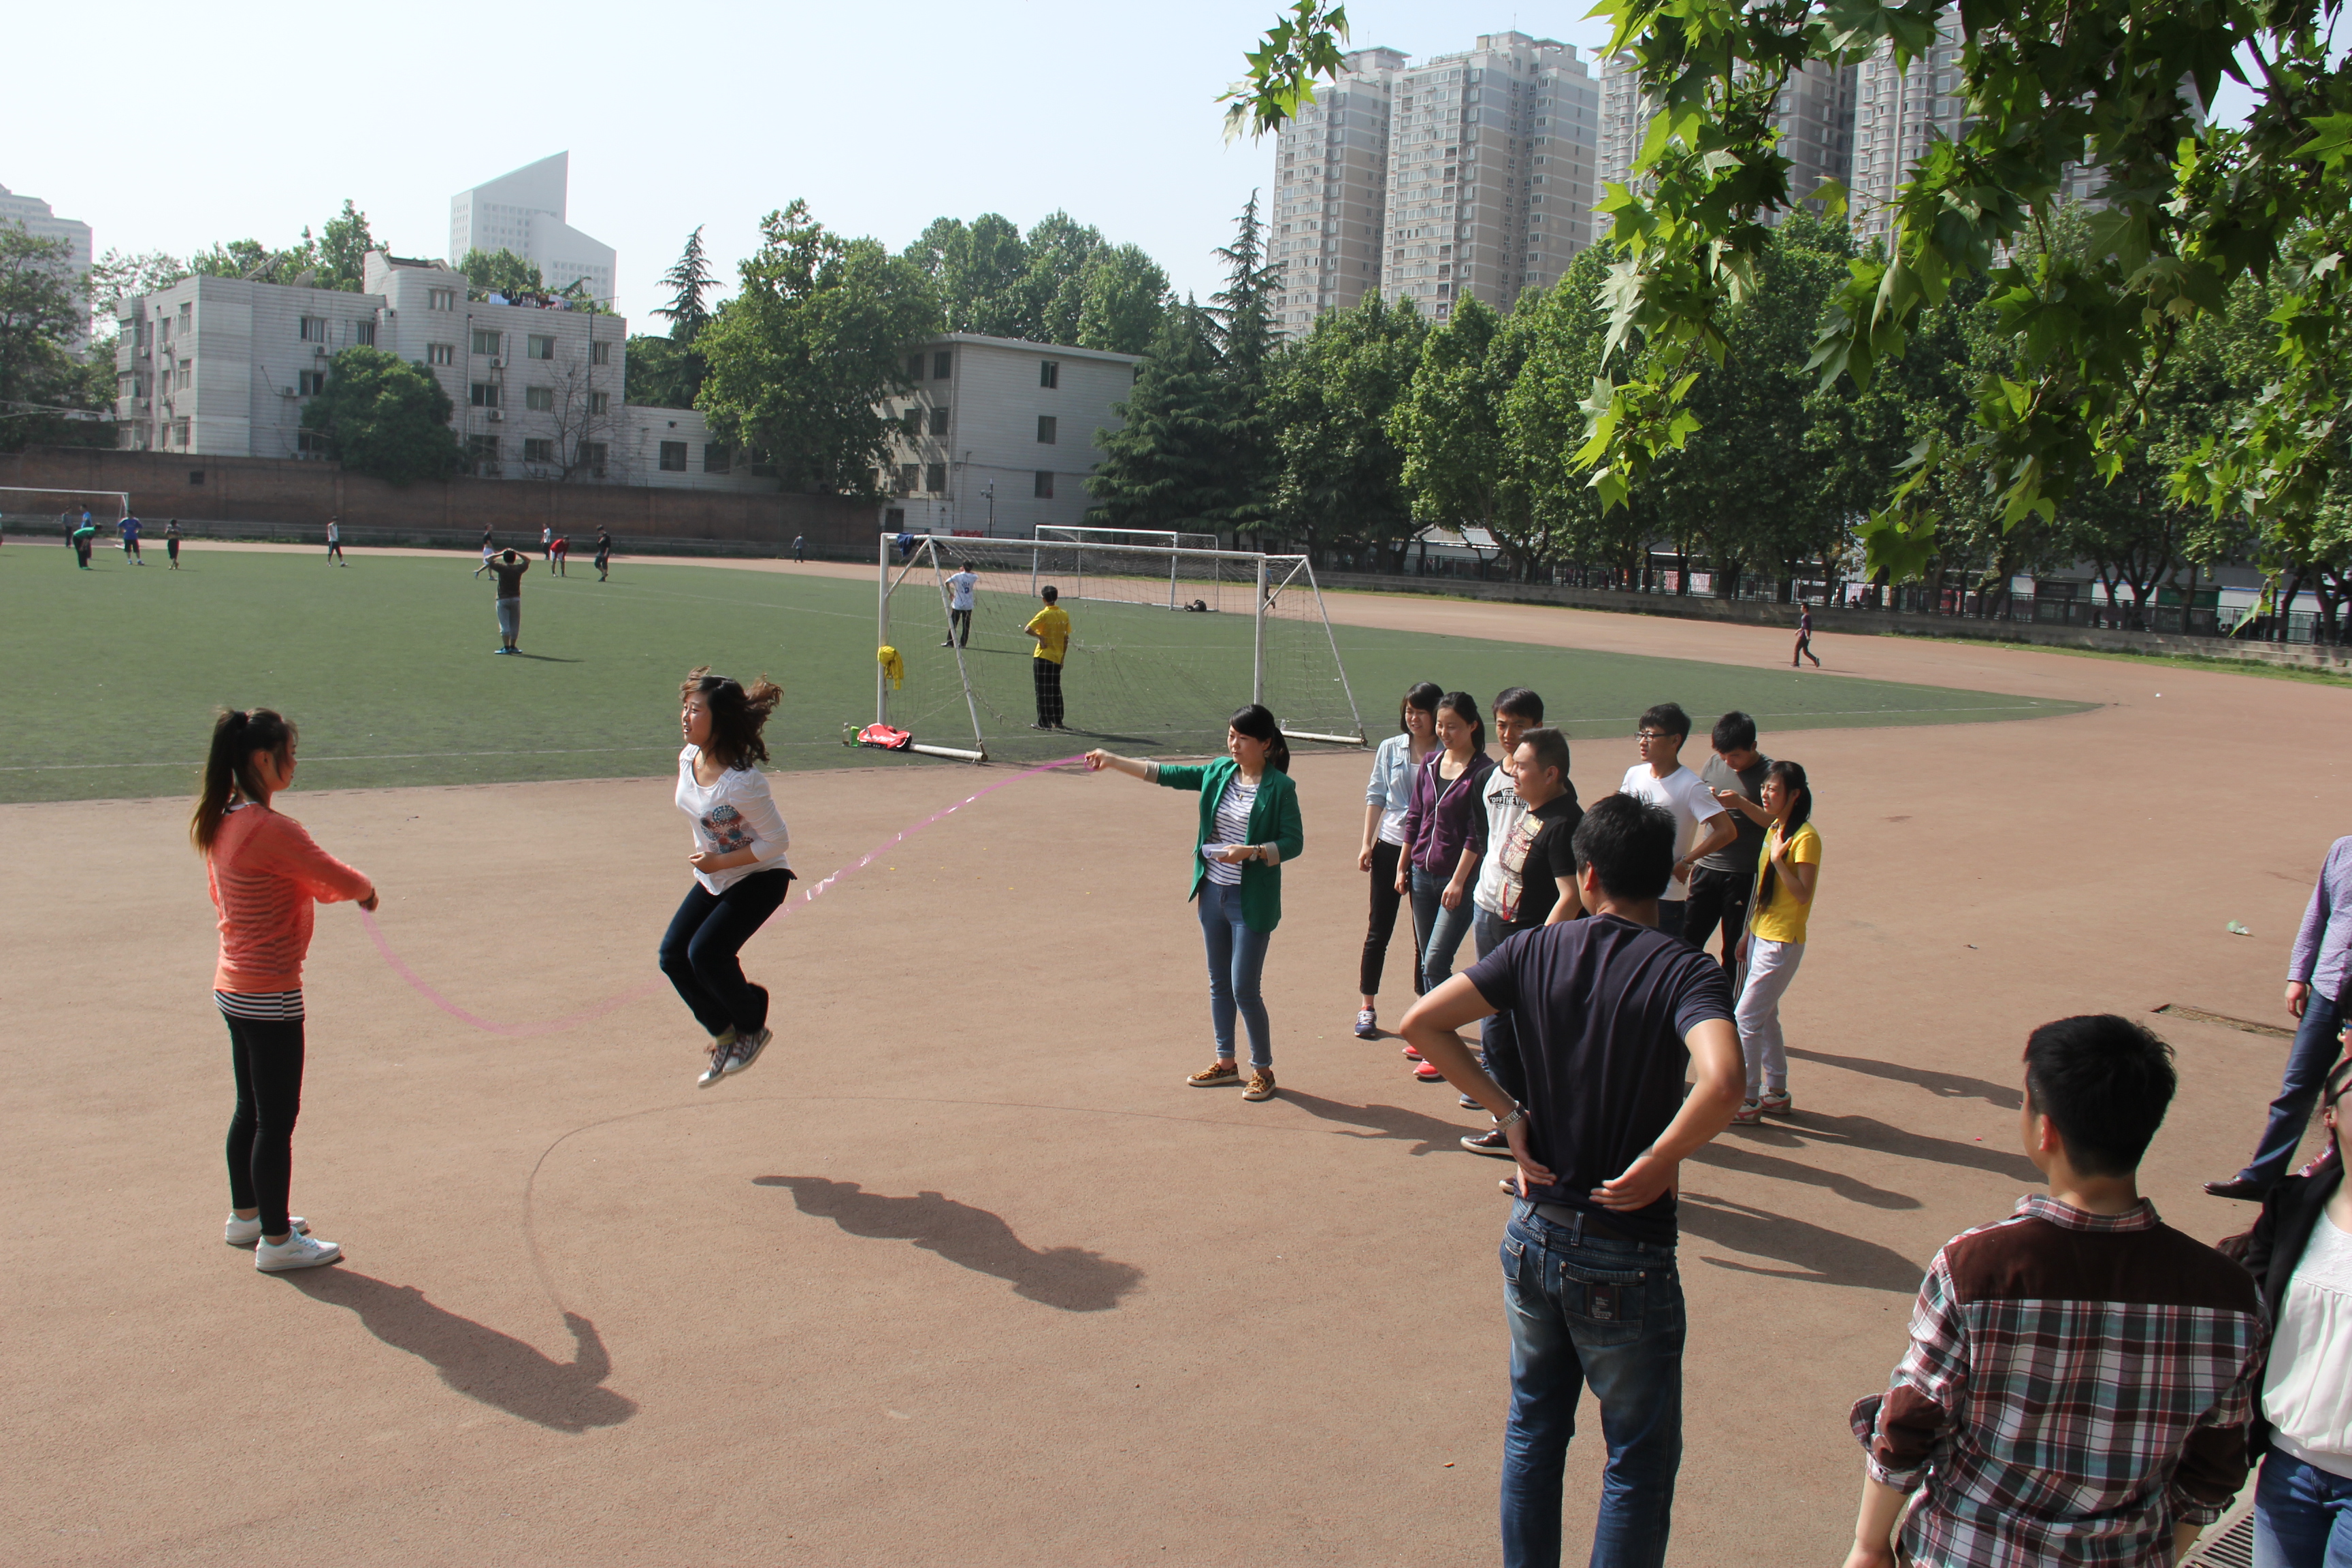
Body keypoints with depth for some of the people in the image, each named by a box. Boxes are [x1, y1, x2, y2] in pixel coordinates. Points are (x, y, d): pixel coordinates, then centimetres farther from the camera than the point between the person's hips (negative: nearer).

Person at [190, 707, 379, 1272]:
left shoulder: (219, 824, 6)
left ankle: (245, 1216, 34)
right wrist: (366, 891, 4)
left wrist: (309, 887, 13)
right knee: (277, 1119, 1)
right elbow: (344, 881, -19)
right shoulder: (272, 830, -22)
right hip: (270, 997, -9)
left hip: (232, 988, 9)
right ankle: (276, 1241, 10)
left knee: (251, 1111, 21)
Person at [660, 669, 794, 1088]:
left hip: (760, 879, -8)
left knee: (705, 953, -18)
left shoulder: (741, 781, -29)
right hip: (714, 879, 8)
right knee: (673, 955, -1)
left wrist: (720, 861, -23)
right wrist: (706, 858, 18)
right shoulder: (688, 759, -4)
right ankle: (726, 1036, 18)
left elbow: (777, 841, -23)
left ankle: (753, 1028, 9)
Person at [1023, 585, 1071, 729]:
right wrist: (1063, 657, 15)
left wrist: (1040, 636, -9)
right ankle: (1057, 721, 17)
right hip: (1057, 658, 5)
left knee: (1043, 691, 1)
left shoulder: (1044, 614, -12)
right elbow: (1066, 639, 8)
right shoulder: (1064, 615, 4)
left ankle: (1044, 722, 1)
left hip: (1043, 657, -5)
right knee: (1055, 690, 13)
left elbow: (1028, 629, -23)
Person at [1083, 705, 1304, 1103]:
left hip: (1252, 901, -6)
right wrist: (1113, 762, 4)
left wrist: (1253, 852, -25)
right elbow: (1166, 774, 8)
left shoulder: (1280, 788, -11)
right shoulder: (1218, 773, 6)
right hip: (1213, 892, 6)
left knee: (1244, 989, -4)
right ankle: (1226, 1062, 28)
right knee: (1219, 984, 14)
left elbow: (1293, 843, -11)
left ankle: (1263, 1069, 13)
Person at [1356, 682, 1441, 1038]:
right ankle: (1367, 1009, 16)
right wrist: (1367, 843, -1)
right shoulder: (1390, 749, 2)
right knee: (1379, 930, 6)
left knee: (1425, 935, 6)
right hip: (1390, 847, 2)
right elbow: (1376, 796, 6)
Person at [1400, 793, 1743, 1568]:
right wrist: (1655, 1164, -18)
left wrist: (1507, 1112, -1)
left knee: (1533, 1428, 22)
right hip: (1626, 1255, -4)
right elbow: (1720, 1083, -33)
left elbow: (1421, 1023, -6)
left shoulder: (1537, 951, -4)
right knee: (1639, 1459, 13)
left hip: (1533, 1236, 4)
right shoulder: (1685, 972, -14)